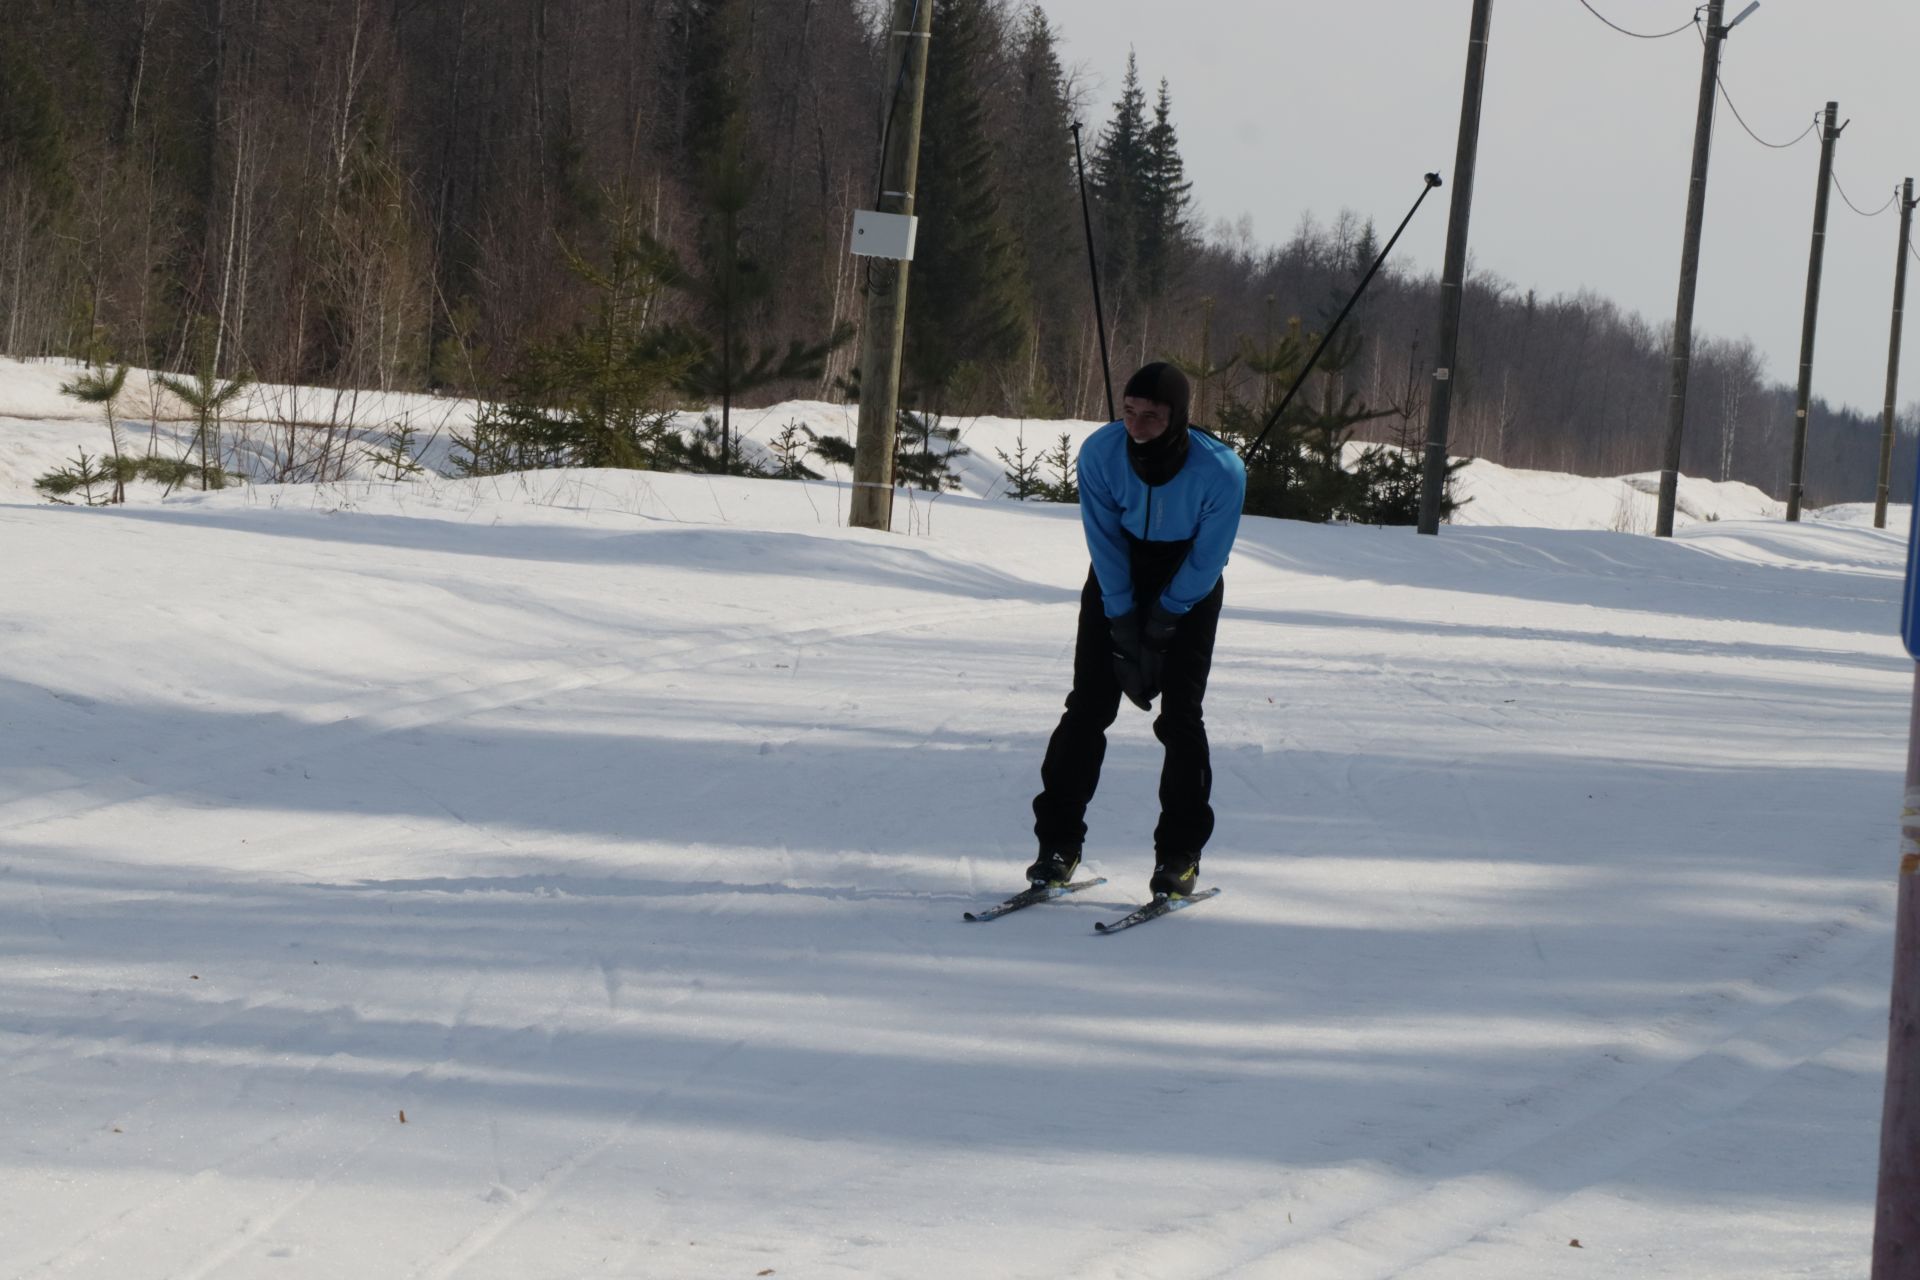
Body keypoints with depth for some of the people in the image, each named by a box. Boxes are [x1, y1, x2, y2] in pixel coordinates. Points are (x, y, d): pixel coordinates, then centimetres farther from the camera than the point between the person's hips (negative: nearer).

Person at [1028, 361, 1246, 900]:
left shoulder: (1220, 470, -30)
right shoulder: (1100, 452, -25)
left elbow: (1207, 560, -17)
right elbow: (1104, 544, -14)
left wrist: (1163, 622, -14)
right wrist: (1125, 628, -15)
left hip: (1188, 584, -2)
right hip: (1120, 576, 2)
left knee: (1180, 715, -10)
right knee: (1088, 705, -7)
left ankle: (1180, 854, -2)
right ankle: (1058, 841, -2)